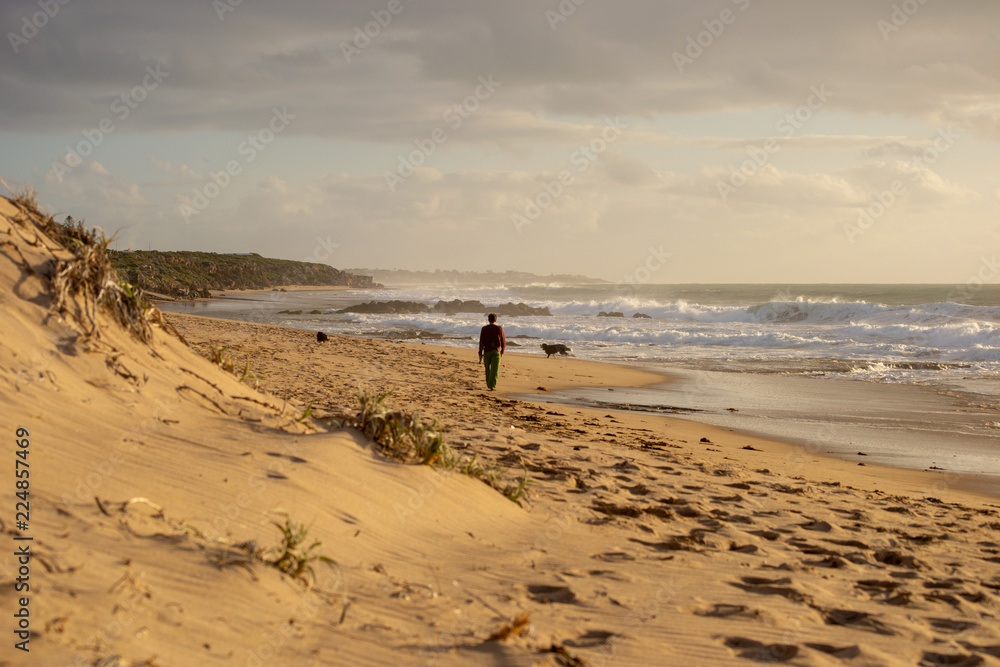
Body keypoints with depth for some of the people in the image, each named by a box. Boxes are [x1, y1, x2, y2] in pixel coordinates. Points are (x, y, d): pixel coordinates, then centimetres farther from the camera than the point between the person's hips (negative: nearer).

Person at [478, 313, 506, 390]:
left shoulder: (484, 329, -1)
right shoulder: (499, 328, -1)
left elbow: (481, 342, -5)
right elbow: (503, 341, 5)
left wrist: (480, 355, -3)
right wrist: (502, 351, 21)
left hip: (487, 351, 2)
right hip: (496, 351, -2)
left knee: (488, 369, 19)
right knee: (494, 369, -8)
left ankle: (489, 385, 31)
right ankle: (492, 385, -23)